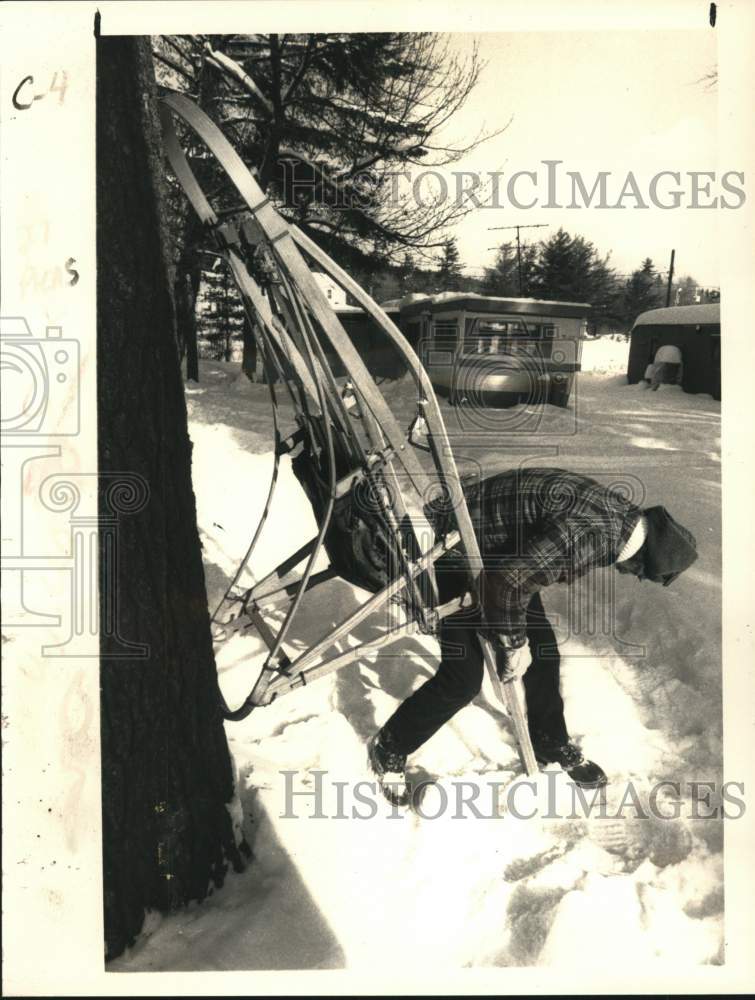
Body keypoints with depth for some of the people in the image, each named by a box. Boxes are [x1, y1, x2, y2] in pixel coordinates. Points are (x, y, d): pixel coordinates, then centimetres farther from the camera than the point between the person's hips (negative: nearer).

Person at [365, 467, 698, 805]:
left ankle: (552, 744, 34)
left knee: (543, 650, 10)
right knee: (464, 677, -8)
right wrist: (513, 644, -18)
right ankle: (388, 748, 16)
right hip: (447, 552, -9)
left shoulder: (617, 509, -1)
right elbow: (507, 582, -36)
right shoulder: (588, 533, -33)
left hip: (492, 552, 9)